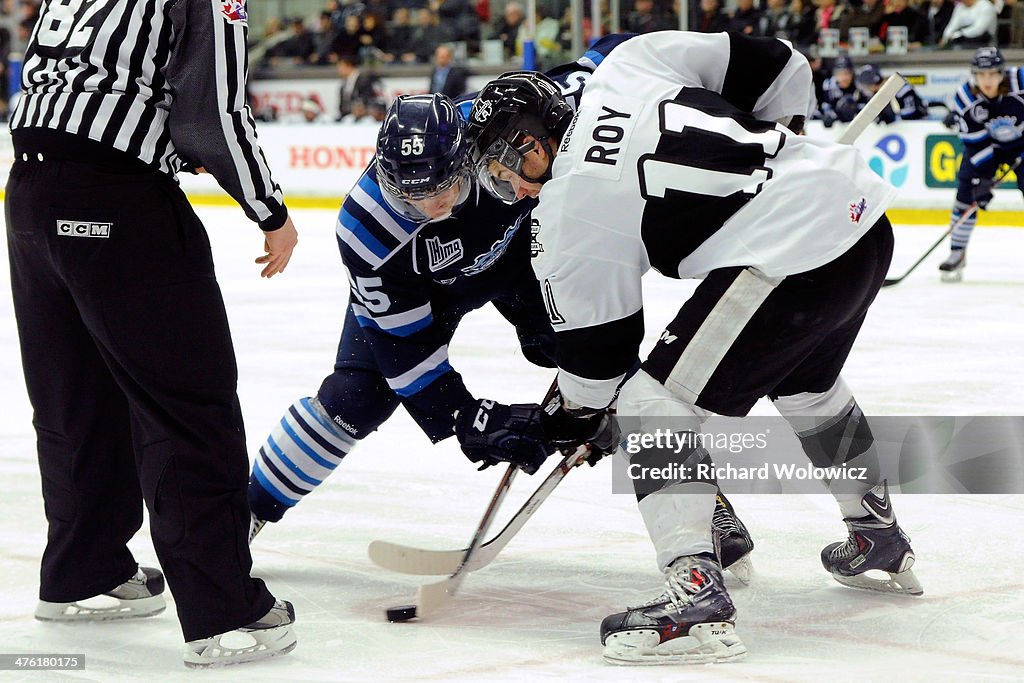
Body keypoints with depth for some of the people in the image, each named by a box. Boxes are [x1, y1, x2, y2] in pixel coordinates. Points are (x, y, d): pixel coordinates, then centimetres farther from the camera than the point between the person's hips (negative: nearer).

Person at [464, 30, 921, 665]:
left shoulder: (567, 213, -3)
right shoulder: (629, 65, 11)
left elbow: (598, 343, 6)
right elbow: (778, 66, 14)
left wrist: (572, 419, 24)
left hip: (791, 253, -9)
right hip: (865, 213, 9)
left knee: (654, 408, -3)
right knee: (807, 385, 34)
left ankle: (697, 596, -11)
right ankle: (882, 541, 51)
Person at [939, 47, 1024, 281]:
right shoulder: (965, 97, -25)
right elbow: (975, 142, -22)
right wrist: (981, 179, -28)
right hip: (986, 144, 1)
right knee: (967, 190, -10)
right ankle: (957, 252, 2)